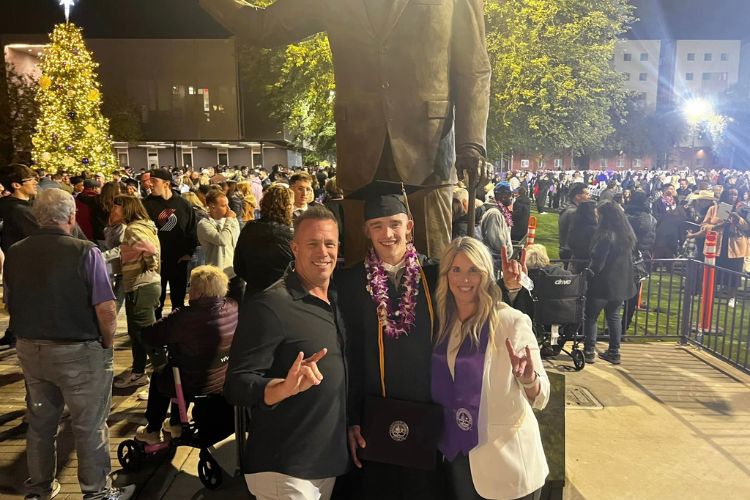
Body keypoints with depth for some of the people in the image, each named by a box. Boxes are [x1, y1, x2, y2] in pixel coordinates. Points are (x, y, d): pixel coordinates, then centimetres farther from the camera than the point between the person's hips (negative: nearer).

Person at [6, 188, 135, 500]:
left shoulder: (15, 253, -2)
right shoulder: (84, 252, -18)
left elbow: (11, 305, 7)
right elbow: (106, 311, -21)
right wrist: (106, 345, -5)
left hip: (29, 350, 6)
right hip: (78, 352, -5)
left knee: (40, 422, 22)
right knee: (90, 426, 10)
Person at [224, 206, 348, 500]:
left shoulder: (334, 300, 6)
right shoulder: (270, 306, -17)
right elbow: (236, 386, -20)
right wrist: (284, 388, -36)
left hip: (330, 462, 7)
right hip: (285, 472, -7)